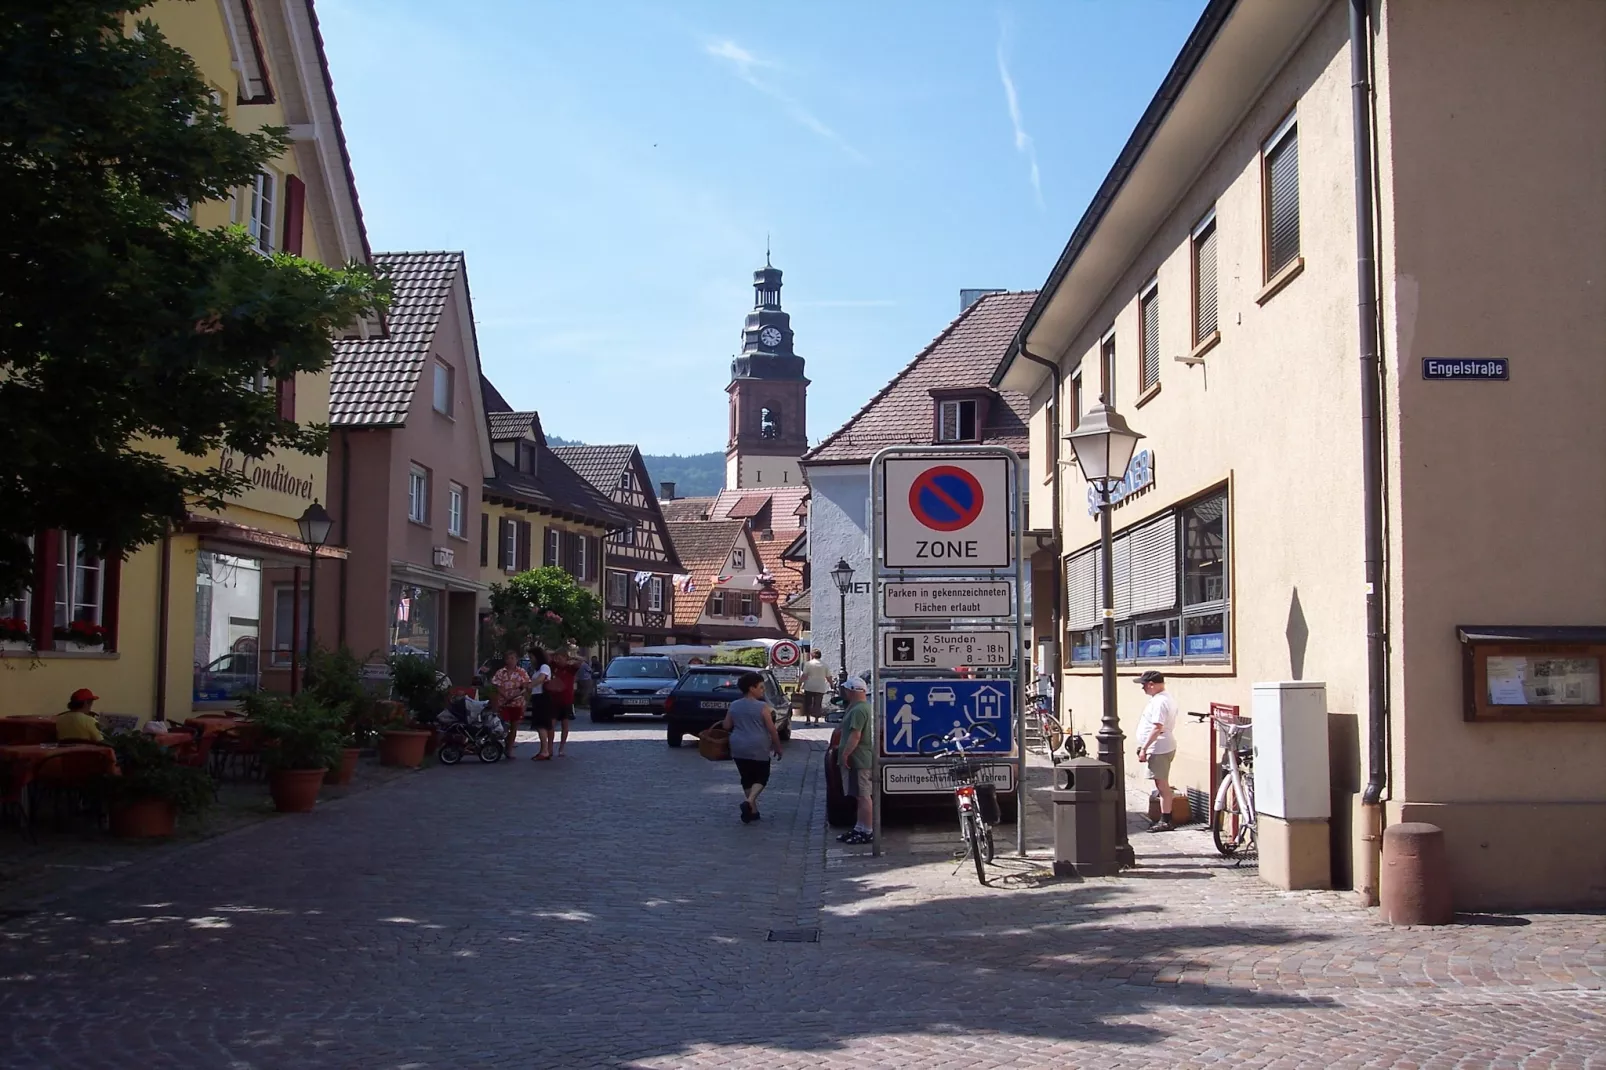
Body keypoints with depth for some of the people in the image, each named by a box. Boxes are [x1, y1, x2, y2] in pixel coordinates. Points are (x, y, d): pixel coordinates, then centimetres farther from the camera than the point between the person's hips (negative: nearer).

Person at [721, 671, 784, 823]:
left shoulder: (734, 706, 3)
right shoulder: (763, 707, -11)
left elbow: (726, 726, 10)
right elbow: (772, 730, -9)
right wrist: (778, 747, 3)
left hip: (738, 748, 5)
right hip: (758, 749, -4)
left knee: (746, 778, 15)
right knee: (761, 777, 9)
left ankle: (753, 810, 17)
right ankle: (749, 802, -15)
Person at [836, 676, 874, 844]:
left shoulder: (859, 710, -19)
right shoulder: (864, 707, 15)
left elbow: (855, 736, -25)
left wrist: (845, 754, -22)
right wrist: (842, 747, 29)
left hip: (857, 760, -11)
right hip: (859, 759, 11)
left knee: (863, 796, -7)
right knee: (861, 796, 14)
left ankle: (867, 832, -4)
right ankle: (859, 828, 21)